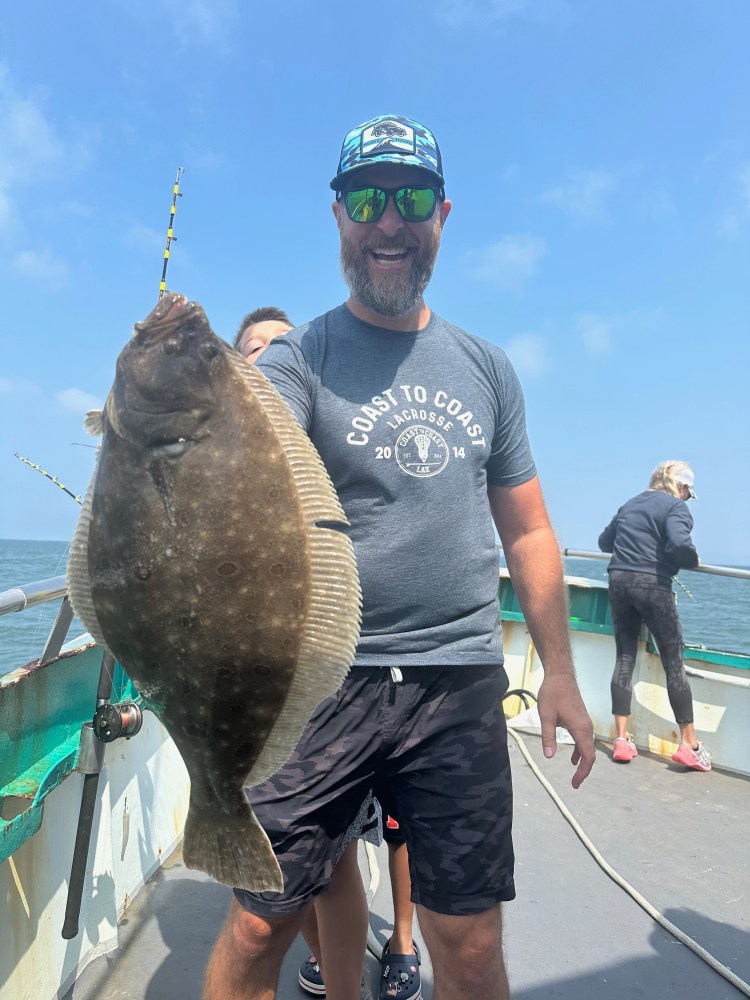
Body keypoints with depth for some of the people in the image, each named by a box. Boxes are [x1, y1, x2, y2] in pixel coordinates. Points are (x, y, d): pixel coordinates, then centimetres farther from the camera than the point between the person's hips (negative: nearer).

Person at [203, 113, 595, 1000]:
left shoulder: (487, 368, 11)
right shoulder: (298, 357, -1)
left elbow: (526, 529, 14)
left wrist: (559, 672, 11)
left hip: (462, 682, 3)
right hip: (321, 676, -2)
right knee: (258, 924, 7)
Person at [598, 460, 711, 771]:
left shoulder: (630, 505, 18)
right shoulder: (675, 507, -2)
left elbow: (604, 542, 23)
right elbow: (679, 544, -20)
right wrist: (693, 561, 0)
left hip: (619, 582, 6)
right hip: (652, 584, -6)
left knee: (625, 658, 9)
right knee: (674, 661, 4)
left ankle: (622, 739, 9)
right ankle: (689, 744, 12)